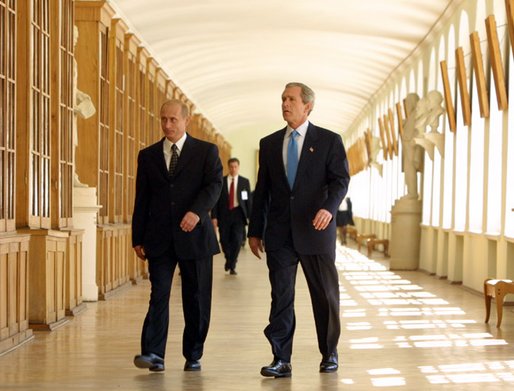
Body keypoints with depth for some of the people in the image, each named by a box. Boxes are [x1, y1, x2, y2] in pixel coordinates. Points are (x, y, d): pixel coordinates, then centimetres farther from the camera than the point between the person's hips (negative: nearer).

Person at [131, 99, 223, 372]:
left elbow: (214, 185, -8)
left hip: (194, 236, -1)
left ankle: (193, 356, 15)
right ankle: (153, 354, -12)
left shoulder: (206, 151, 5)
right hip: (159, 238, 1)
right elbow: (141, 200, 12)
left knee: (196, 299, 4)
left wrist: (197, 211, -26)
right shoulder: (148, 156, 12)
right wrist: (138, 238, 6)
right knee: (158, 294, -7)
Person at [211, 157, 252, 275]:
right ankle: (229, 259, 33)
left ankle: (232, 266, 7)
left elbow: (248, 200, 4)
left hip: (238, 214, 0)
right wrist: (214, 216, -6)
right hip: (224, 214, 0)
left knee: (237, 241, -7)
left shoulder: (245, 182, 4)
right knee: (224, 240, 5)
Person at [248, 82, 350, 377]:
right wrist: (255, 231, 11)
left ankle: (330, 353, 24)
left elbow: (340, 180, -6)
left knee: (325, 295, 7)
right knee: (281, 297, -1)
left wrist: (329, 208, -26)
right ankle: (281, 360, 2)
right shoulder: (269, 143, 12)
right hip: (279, 234, 2)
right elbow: (262, 190, 13)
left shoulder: (329, 141, 2)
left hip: (316, 231, -2)